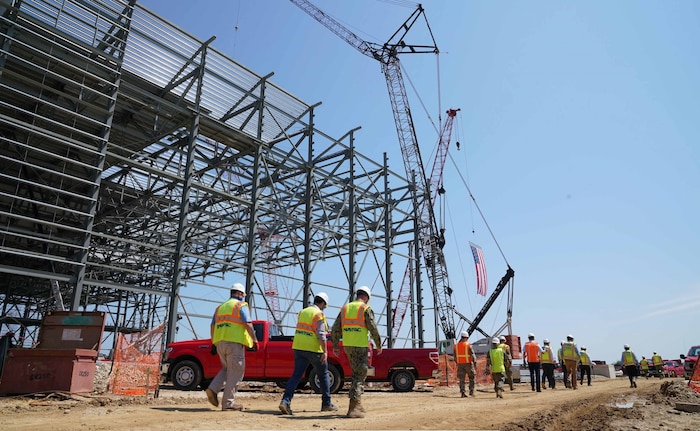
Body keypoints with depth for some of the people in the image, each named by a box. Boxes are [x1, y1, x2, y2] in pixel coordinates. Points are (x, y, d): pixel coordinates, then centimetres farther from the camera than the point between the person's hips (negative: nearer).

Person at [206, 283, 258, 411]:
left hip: (220, 343, 7)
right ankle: (228, 403, 1)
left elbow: (212, 326, 16)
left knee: (227, 369, 22)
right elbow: (248, 324, -11)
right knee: (235, 372, 1)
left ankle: (213, 389, 2)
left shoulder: (220, 307, 20)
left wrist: (214, 343, 21)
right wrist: (255, 340, -6)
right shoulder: (241, 306, 0)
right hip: (234, 342, -7)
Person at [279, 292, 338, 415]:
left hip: (298, 347, 6)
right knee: (323, 375, 11)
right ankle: (326, 404, 20)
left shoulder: (302, 312, 12)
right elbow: (321, 334, -18)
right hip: (313, 349, -6)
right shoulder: (319, 314, -11)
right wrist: (325, 351, -17)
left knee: (296, 375, 4)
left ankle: (285, 401, -11)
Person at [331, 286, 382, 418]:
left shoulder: (345, 308, 11)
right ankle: (353, 408, -6)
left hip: (347, 346, 6)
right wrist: (379, 345, 2)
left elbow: (335, 329, 9)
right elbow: (373, 329, -10)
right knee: (359, 376, -2)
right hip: (360, 346, -6)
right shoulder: (366, 309, -7)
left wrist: (335, 345, 17)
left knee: (357, 372, 20)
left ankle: (357, 403, 25)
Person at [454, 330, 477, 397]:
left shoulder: (456, 345, 3)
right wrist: (475, 364, -14)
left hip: (460, 364, 3)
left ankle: (462, 392, -2)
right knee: (472, 377, 13)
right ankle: (471, 391, 9)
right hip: (468, 363, -3)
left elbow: (455, 356, 9)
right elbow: (472, 355, -15)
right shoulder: (468, 345, -10)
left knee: (461, 379, 5)